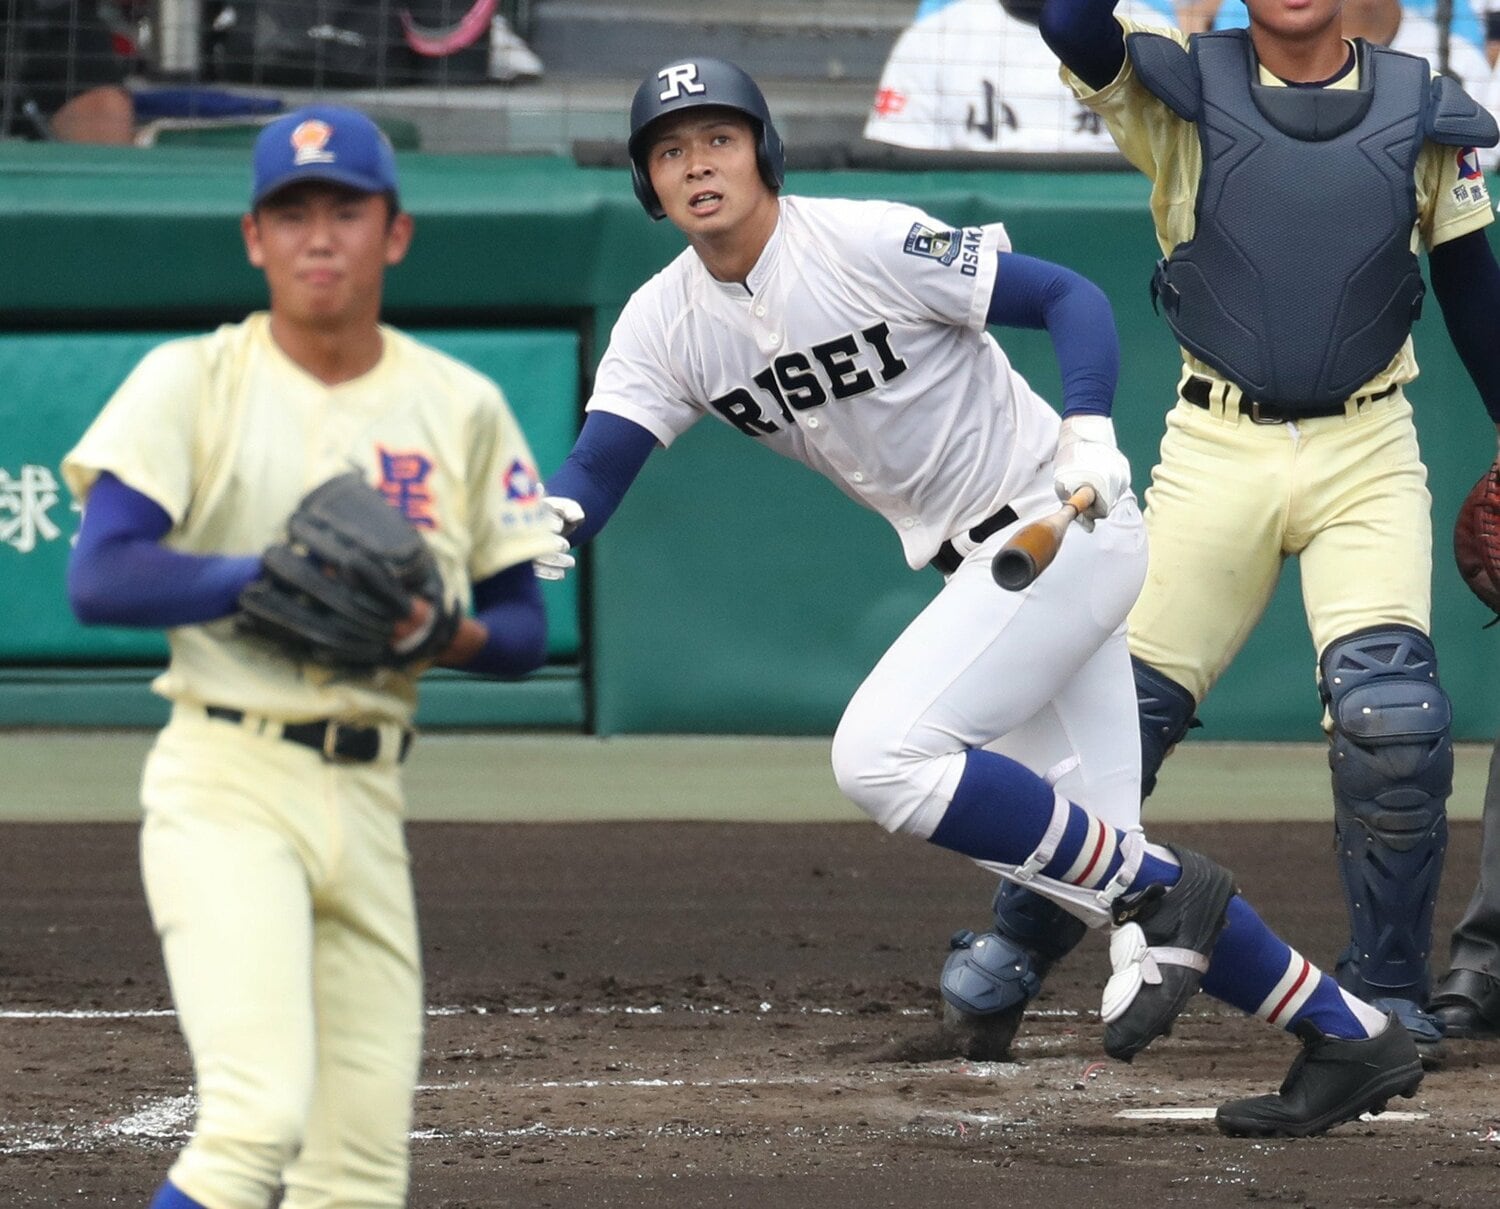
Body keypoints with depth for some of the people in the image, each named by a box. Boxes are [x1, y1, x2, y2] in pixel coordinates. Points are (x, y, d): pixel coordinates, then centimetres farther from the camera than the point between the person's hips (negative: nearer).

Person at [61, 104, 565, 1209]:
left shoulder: (461, 408, 10)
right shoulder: (192, 382, 0)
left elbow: (525, 630, 12)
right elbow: (100, 577, -11)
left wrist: (440, 633, -10)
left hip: (370, 797, 5)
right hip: (226, 784, -5)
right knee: (259, 1117, -22)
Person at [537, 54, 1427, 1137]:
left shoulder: (872, 242, -16)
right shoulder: (665, 326, 2)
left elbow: (1070, 297, -13)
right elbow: (597, 467, -6)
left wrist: (1088, 435, -29)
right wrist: (548, 526, -30)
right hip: (978, 565, 8)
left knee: (882, 754, -22)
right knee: (1087, 851, 6)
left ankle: (1159, 894, -9)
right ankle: (1351, 1039, 16)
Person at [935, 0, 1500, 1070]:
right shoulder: (1180, 92, 1)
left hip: (1367, 457, 0)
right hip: (1218, 450, 0)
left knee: (1392, 716, -15)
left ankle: (1386, 993, 0)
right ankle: (1020, 942, 21)